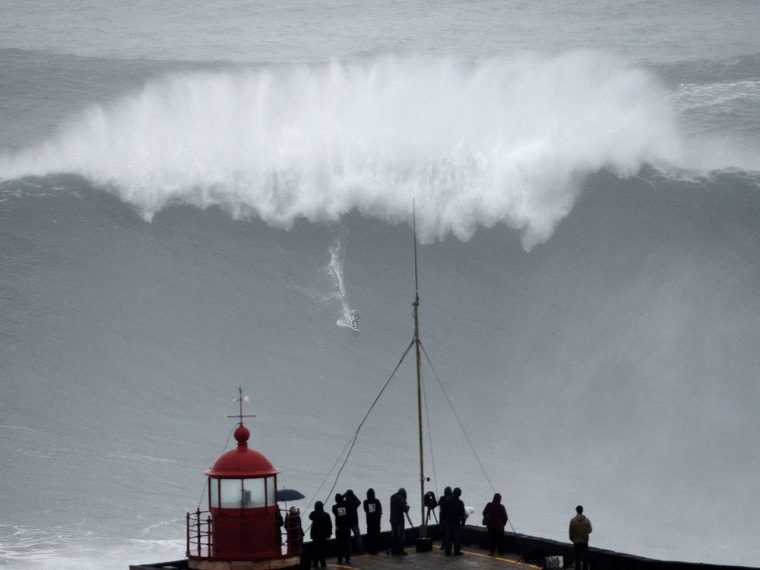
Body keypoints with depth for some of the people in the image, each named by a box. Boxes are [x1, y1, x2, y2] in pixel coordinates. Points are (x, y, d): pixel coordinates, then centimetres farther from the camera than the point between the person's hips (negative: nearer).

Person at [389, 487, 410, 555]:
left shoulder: (392, 497, 8)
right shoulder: (401, 499, -15)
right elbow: (405, 509, -19)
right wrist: (407, 507, 3)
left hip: (392, 519, 7)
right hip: (399, 520, -7)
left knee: (393, 535, 13)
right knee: (400, 535, -2)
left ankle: (393, 550, 15)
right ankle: (400, 551, -3)